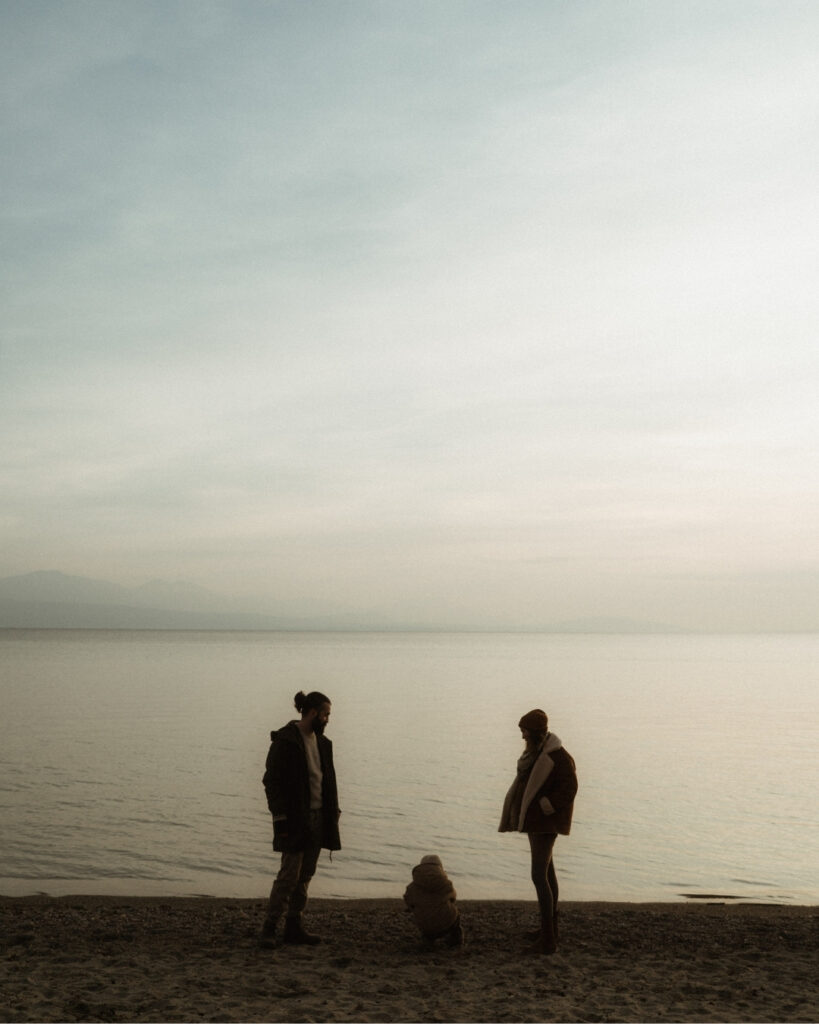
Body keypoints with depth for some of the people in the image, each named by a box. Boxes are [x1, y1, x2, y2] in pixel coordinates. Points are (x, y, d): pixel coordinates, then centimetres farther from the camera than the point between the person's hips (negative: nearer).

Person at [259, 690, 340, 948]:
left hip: (318, 817, 7)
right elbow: (272, 780, -12)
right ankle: (269, 928, -1)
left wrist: (333, 812, 10)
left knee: (306, 874, 9)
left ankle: (294, 927, 16)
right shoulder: (284, 740, -11)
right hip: (294, 820, -7)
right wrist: (280, 817, -16)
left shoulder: (322, 742, 12)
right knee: (289, 874, -9)